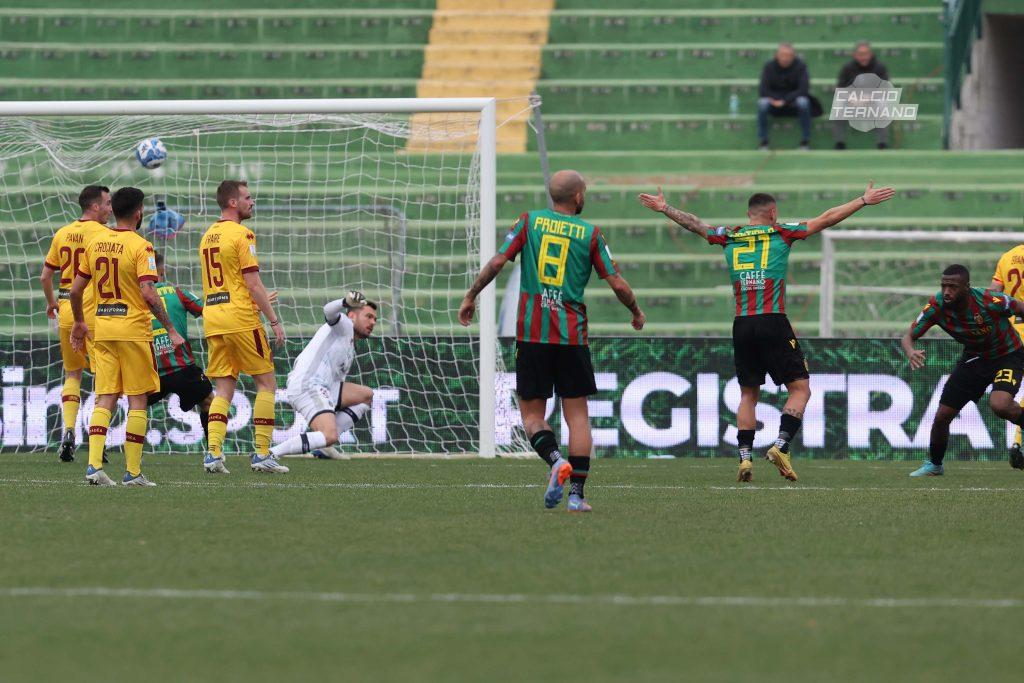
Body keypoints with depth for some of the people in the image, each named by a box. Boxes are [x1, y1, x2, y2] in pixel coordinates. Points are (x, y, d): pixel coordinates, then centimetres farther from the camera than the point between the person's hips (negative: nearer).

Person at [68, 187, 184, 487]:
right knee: (137, 400, 3)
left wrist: (79, 322, 26)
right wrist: (171, 330, -14)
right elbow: (148, 294, -19)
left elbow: (76, 289, 10)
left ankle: (94, 465, -8)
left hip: (102, 330, 5)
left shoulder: (95, 243, 7)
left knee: (105, 398, 5)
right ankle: (133, 471, 3)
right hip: (134, 330, -5)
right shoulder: (140, 247, -11)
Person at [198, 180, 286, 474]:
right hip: (240, 317, -7)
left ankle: (213, 451, -4)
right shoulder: (241, 234, -10)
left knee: (224, 387, 9)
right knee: (266, 382, 3)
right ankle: (261, 455, -2)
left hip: (211, 318, 7)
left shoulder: (208, 236, 15)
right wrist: (274, 320, -9)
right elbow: (253, 283, -13)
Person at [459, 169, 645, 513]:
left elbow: (497, 262, -5)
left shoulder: (529, 221, 4)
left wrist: (471, 295, 8)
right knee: (577, 414, 6)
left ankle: (555, 460, -21)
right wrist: (636, 311, 20)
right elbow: (617, 282, 2)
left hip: (531, 333, 0)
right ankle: (577, 493, -2)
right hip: (572, 336, 0)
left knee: (531, 413, 7)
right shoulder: (590, 233, 2)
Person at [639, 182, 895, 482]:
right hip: (774, 323, -4)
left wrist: (664, 208, 42)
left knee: (748, 394, 13)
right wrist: (864, 201, 14)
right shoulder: (781, 233, 3)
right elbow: (827, 219, 7)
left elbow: (694, 223, 26)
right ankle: (781, 446, -15)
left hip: (742, 326, 4)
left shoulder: (729, 237, 11)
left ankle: (745, 457, 2)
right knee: (800, 389, 2)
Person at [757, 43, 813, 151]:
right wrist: (775, 100, -24)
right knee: (762, 103, -31)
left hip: (793, 104, -1)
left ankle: (805, 142, -24)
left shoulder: (800, 66, -9)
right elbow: (763, 90, -9)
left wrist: (785, 101, -24)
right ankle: (763, 142, -22)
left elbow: (803, 89, -16)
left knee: (803, 102, -34)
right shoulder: (769, 66, -6)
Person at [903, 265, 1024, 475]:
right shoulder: (936, 306, -20)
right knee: (942, 415, 1)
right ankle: (934, 464, 27)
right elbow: (909, 336, -14)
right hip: (974, 357, 4)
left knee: (999, 404, -33)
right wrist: (911, 353, -38)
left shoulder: (990, 301, -31)